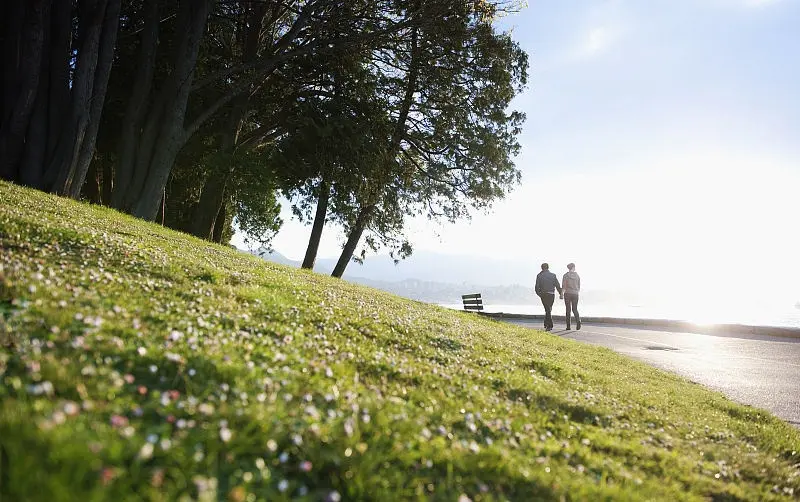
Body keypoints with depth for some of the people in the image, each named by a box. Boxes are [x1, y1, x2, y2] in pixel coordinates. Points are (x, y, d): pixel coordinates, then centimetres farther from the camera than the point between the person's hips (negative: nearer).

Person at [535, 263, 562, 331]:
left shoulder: (539, 276, -2)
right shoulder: (553, 275, 3)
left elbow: (537, 287, -4)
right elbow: (558, 285, 1)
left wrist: (539, 293, 12)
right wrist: (560, 294, 9)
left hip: (544, 295, -2)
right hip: (552, 295, 2)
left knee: (547, 310, 2)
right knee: (549, 309, 16)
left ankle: (550, 325, -7)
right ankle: (547, 324, 21)